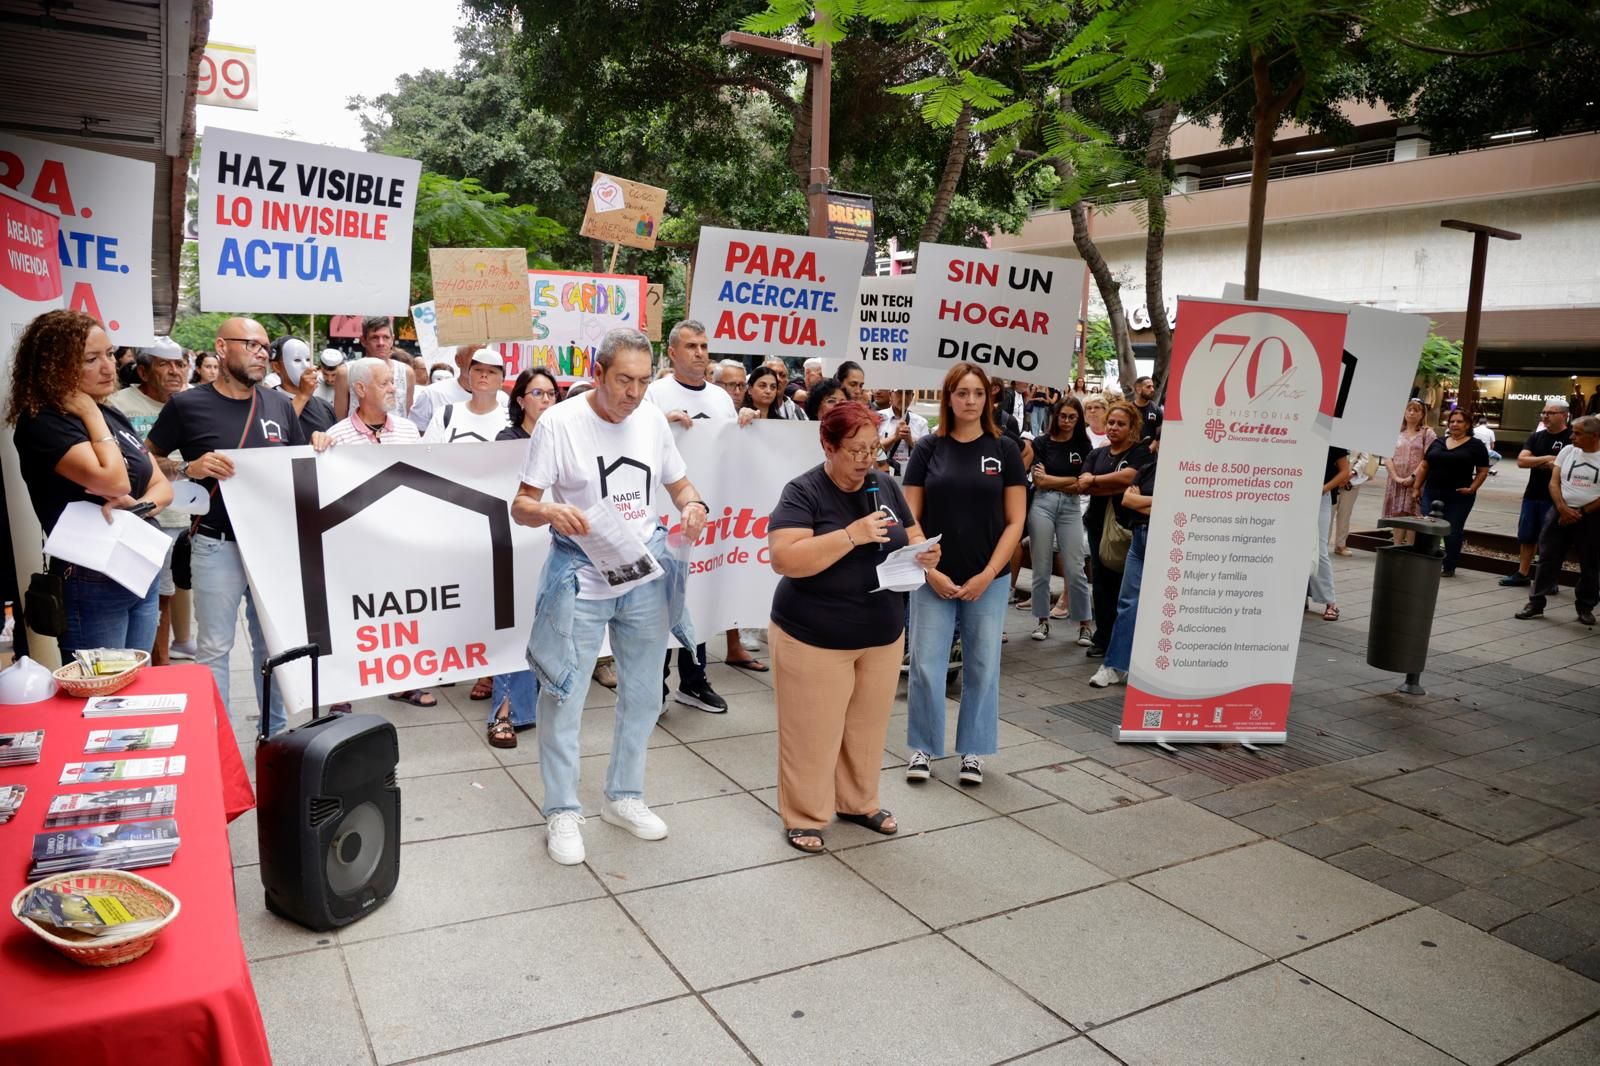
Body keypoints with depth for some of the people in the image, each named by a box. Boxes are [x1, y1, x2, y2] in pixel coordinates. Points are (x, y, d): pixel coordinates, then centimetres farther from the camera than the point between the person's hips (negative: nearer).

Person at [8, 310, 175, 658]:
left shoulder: (113, 417, 11)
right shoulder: (41, 424, -14)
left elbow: (162, 485, 10)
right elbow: (114, 482, -26)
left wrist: (139, 506, -13)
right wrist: (91, 414, -15)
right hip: (92, 586, -7)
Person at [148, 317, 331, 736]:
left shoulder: (280, 404, 7)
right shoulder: (187, 405, -5)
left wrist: (318, 448, -5)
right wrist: (188, 469, -17)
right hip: (218, 546, -4)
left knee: (272, 644, 15)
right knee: (215, 647, 4)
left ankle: (275, 732, 28)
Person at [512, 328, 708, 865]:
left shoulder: (652, 418, 2)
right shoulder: (559, 422, -11)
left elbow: (679, 483, 14)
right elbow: (521, 506, -10)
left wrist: (693, 505, -10)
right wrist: (549, 511, -33)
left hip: (646, 580, 5)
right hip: (578, 583, -4)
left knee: (642, 696, 15)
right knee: (564, 700, 2)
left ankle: (623, 796, 35)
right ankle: (562, 812, 21)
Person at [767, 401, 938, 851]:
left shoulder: (886, 487, 5)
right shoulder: (803, 492, -14)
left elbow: (912, 540, 13)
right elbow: (784, 559, -24)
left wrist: (925, 554, -11)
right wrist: (851, 535, -29)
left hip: (883, 636, 6)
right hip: (813, 638, -5)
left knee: (868, 727, 16)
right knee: (813, 732, 4)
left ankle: (859, 802, 36)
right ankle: (804, 816, 22)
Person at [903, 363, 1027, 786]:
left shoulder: (1004, 449, 1)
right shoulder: (928, 447, 1)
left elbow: (1015, 520, -1)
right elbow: (910, 517, 0)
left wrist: (987, 575, -9)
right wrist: (929, 571, -9)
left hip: (988, 581, 0)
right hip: (933, 580, 0)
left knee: (982, 667, 8)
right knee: (926, 665, 2)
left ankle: (972, 750, 24)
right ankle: (923, 747, 19)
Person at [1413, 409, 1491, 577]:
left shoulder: (1475, 445, 2)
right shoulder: (1438, 443, 12)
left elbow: (1483, 471, 0)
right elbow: (1424, 466, 14)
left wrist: (1472, 488, -12)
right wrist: (1417, 487, 9)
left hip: (1458, 497, -3)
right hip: (1432, 493, 3)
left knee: (1453, 532, 2)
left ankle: (1450, 567, 12)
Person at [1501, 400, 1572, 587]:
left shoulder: (1571, 438, -7)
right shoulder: (1536, 436, 9)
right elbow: (1521, 460, -2)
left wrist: (1537, 463, -13)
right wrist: (1547, 459, -15)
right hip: (1532, 495, 6)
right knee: (1526, 537, 11)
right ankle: (1522, 575, 21)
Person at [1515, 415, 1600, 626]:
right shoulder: (1568, 451, 4)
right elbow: (1554, 482, 2)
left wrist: (1581, 512, -13)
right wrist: (1563, 509, -12)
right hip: (1561, 513, 2)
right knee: (1548, 560, 3)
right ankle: (1536, 603, 10)